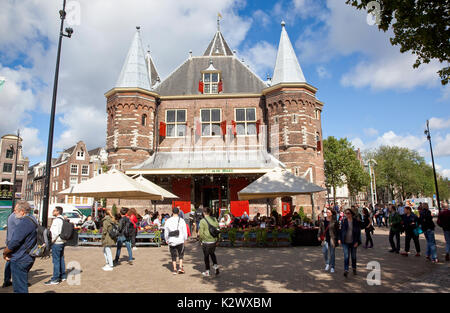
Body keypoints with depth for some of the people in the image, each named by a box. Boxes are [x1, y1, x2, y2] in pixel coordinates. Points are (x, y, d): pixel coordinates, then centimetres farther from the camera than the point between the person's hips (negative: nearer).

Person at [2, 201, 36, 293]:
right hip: (27, 259, 10)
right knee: (21, 286, 23)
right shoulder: (32, 221, 13)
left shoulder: (24, 223, -20)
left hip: (19, 260, -10)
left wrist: (4, 253, -4)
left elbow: (14, 242, -22)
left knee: (19, 289, -1)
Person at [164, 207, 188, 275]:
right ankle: (180, 267, 3)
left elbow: (166, 232, 5)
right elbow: (185, 231, -3)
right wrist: (185, 239, 11)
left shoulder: (168, 221, -1)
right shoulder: (181, 220, -7)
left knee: (173, 256, 12)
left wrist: (167, 240, 19)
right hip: (180, 241, -2)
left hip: (171, 241, 2)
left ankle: (175, 269, 14)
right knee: (181, 254, 14)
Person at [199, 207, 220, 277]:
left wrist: (201, 240, 2)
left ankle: (207, 271, 20)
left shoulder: (202, 221, -13)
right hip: (214, 241, 4)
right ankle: (215, 265, 11)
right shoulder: (214, 219, 0)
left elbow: (201, 233, -14)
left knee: (206, 256, 11)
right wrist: (217, 239, 15)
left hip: (206, 242, -4)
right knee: (212, 253, 26)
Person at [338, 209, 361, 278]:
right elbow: (340, 230, 5)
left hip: (353, 242, 0)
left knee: (353, 256, 14)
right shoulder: (344, 221, -1)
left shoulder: (355, 221, -5)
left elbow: (358, 232, -2)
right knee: (346, 256, -7)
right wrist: (340, 239, 1)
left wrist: (357, 241, -7)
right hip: (345, 242, 0)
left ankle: (354, 268, 33)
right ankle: (346, 270, -5)